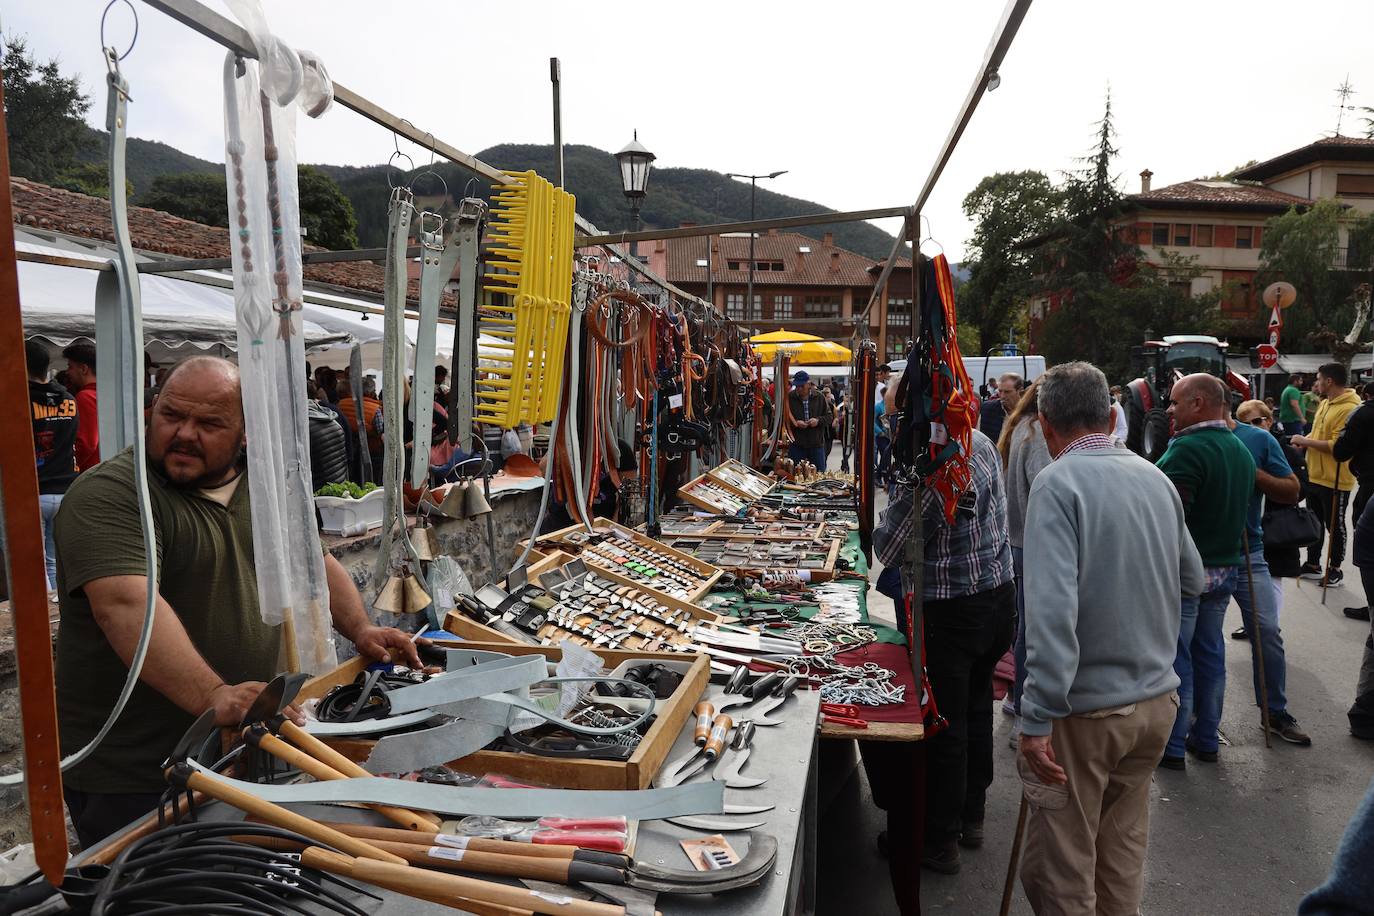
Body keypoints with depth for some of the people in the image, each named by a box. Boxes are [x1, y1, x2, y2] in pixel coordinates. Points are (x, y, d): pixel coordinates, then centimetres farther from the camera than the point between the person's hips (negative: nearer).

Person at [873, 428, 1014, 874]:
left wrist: (888, 520, 3)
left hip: (950, 614, -8)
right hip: (1000, 598, 8)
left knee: (943, 728, 6)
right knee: (977, 711, 21)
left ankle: (939, 840, 21)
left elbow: (886, 549, -18)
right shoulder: (982, 442, 1)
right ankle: (971, 817, 38)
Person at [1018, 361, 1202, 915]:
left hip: (1088, 708, -7)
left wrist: (1037, 719, -24)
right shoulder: (1155, 477, 3)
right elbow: (1192, 579, 16)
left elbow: (1052, 609, -26)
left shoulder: (1058, 483, -17)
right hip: (1157, 700, 7)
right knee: (1123, 853, 22)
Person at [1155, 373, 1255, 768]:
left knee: (1175, 659, 1)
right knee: (1210, 654, 17)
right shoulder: (1241, 451, 10)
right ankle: (1206, 739, 28)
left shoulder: (1187, 450, -21)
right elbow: (1241, 510, 18)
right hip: (1226, 568, 9)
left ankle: (1172, 747, 10)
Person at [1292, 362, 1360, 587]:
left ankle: (1335, 569, 20)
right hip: (1314, 475, 9)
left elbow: (1337, 446, -26)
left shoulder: (1349, 409, -21)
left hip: (1334, 480, -9)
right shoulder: (1325, 403, 9)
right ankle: (1313, 565, 29)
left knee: (1334, 526, 6)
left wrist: (1306, 441, -19)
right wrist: (1305, 443, 2)